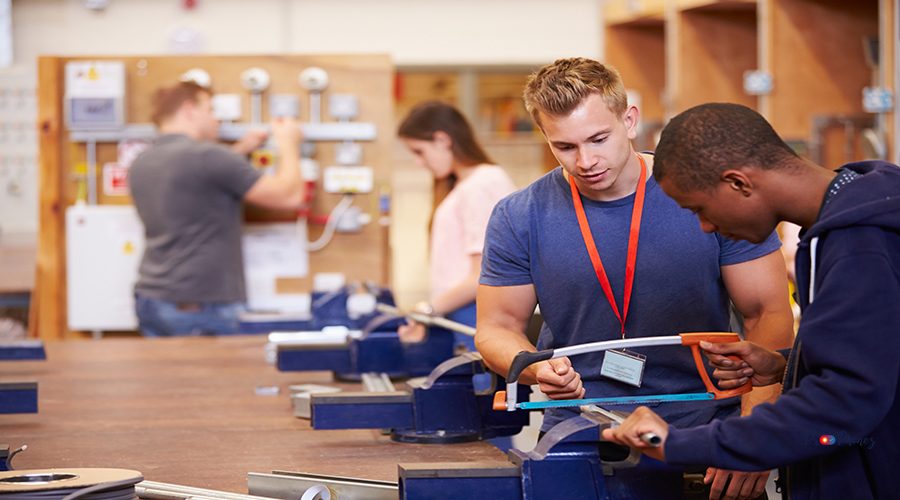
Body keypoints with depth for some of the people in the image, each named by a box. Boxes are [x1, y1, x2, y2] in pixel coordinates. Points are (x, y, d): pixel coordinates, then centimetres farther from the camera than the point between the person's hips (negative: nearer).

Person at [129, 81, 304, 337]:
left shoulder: (140, 164, 9)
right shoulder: (209, 156, -14)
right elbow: (289, 197, -9)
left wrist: (239, 151, 26)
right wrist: (289, 144, 8)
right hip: (198, 308, -8)